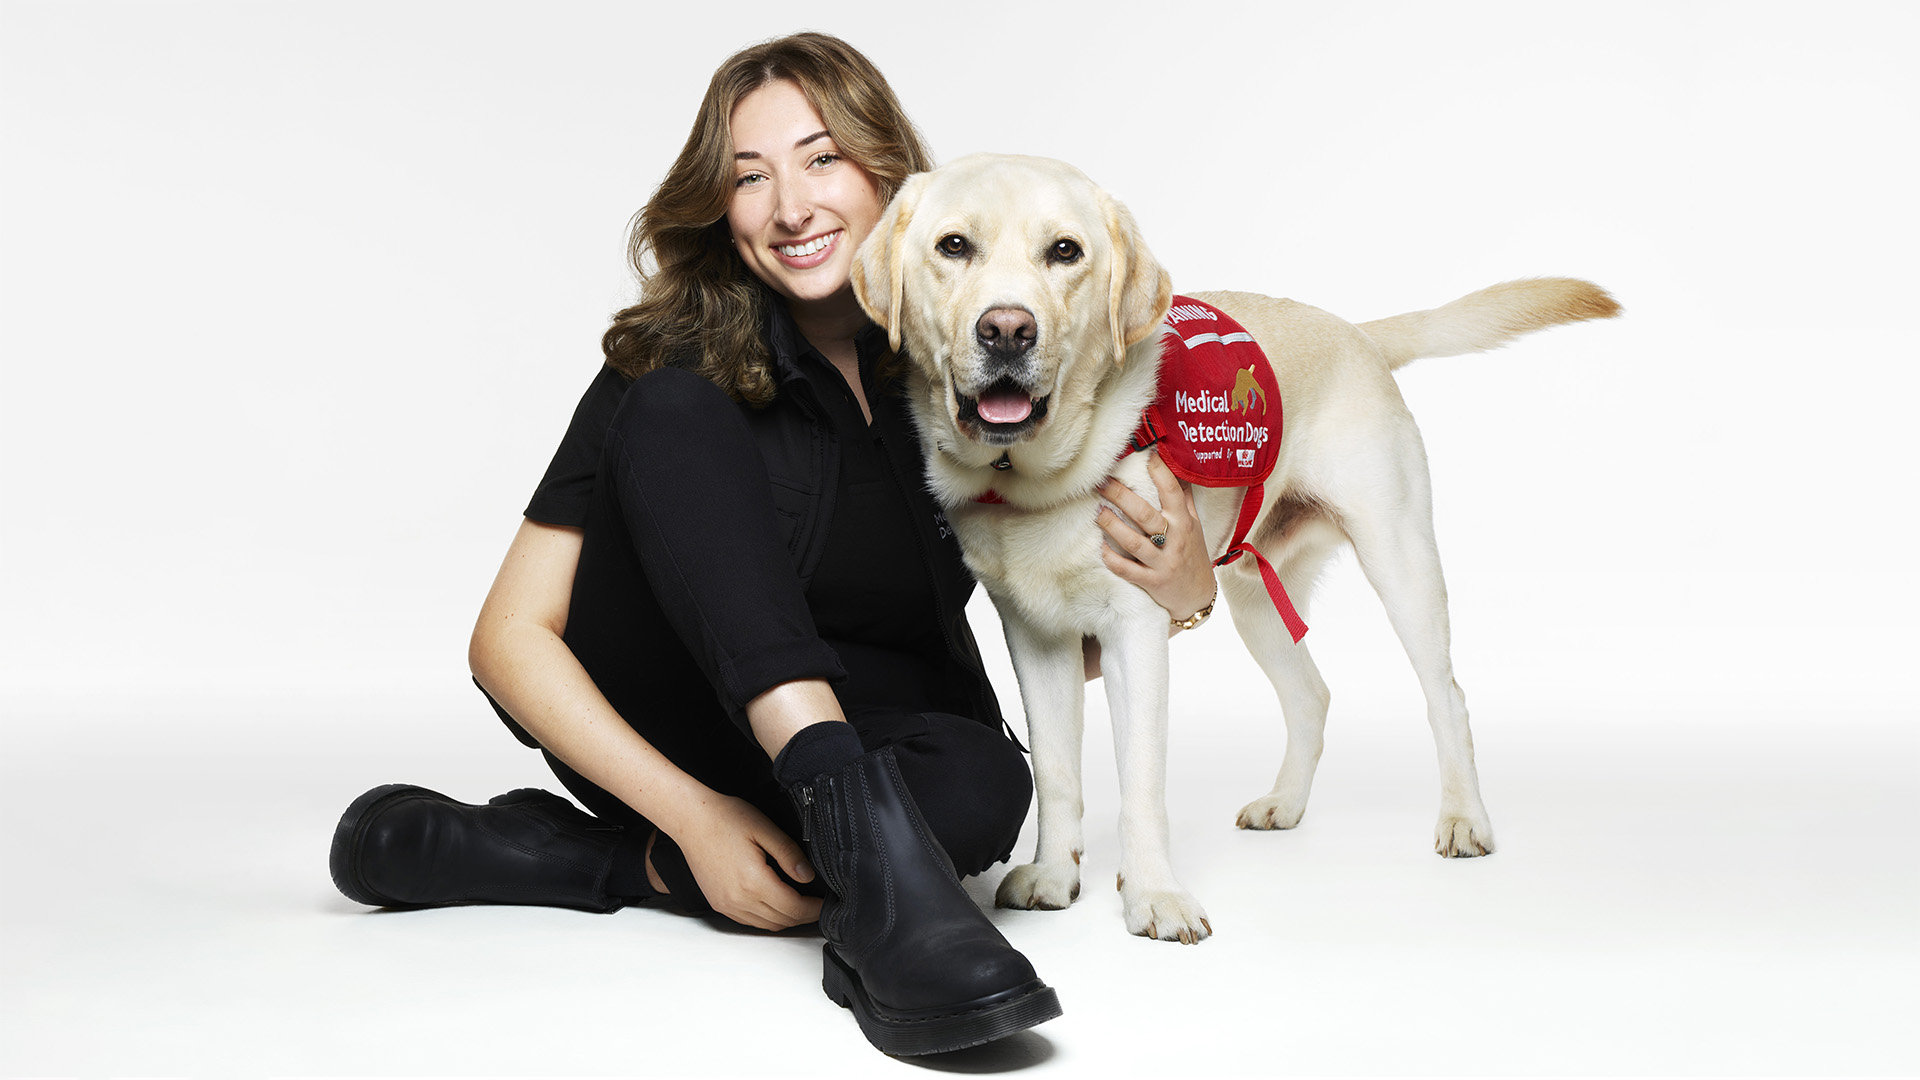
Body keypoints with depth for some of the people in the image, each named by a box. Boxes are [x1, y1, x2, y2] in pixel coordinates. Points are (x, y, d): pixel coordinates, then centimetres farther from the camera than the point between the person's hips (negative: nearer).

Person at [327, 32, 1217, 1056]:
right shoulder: (673, 367, -13)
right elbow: (509, 637, -17)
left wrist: (1181, 583, -22)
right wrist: (692, 813, -28)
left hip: (868, 727, 3)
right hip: (654, 729, -2)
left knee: (982, 785, -35)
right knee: (679, 412, -27)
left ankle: (563, 860, -22)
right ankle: (866, 843, -43)